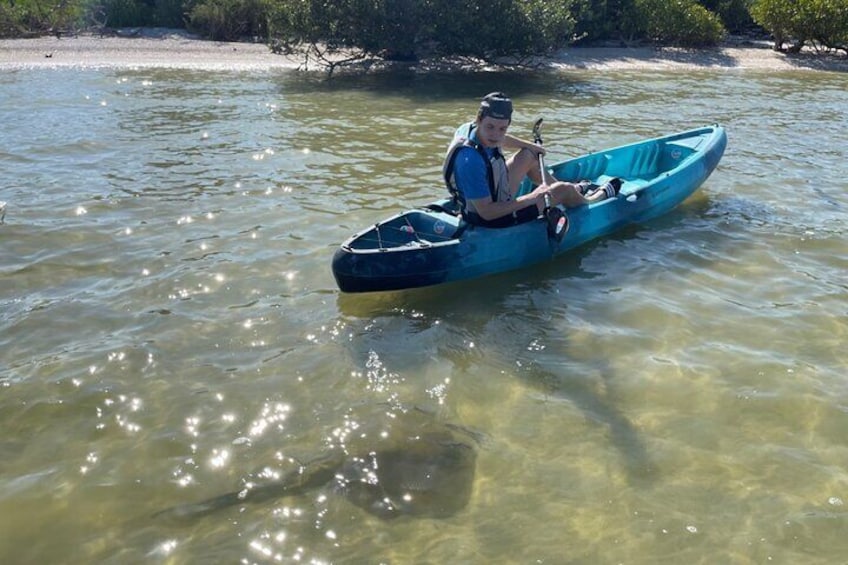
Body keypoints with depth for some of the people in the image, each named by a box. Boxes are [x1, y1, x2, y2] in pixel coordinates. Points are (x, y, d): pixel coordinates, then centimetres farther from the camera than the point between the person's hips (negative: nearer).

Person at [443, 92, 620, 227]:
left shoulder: (471, 129, -11)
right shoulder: (470, 160, -38)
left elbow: (502, 140, 15)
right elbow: (487, 213, -35)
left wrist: (531, 146, 26)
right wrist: (532, 198, -31)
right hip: (493, 222, -9)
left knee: (528, 155, 22)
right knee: (563, 190, 5)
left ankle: (574, 190, 47)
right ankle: (596, 198, 42)